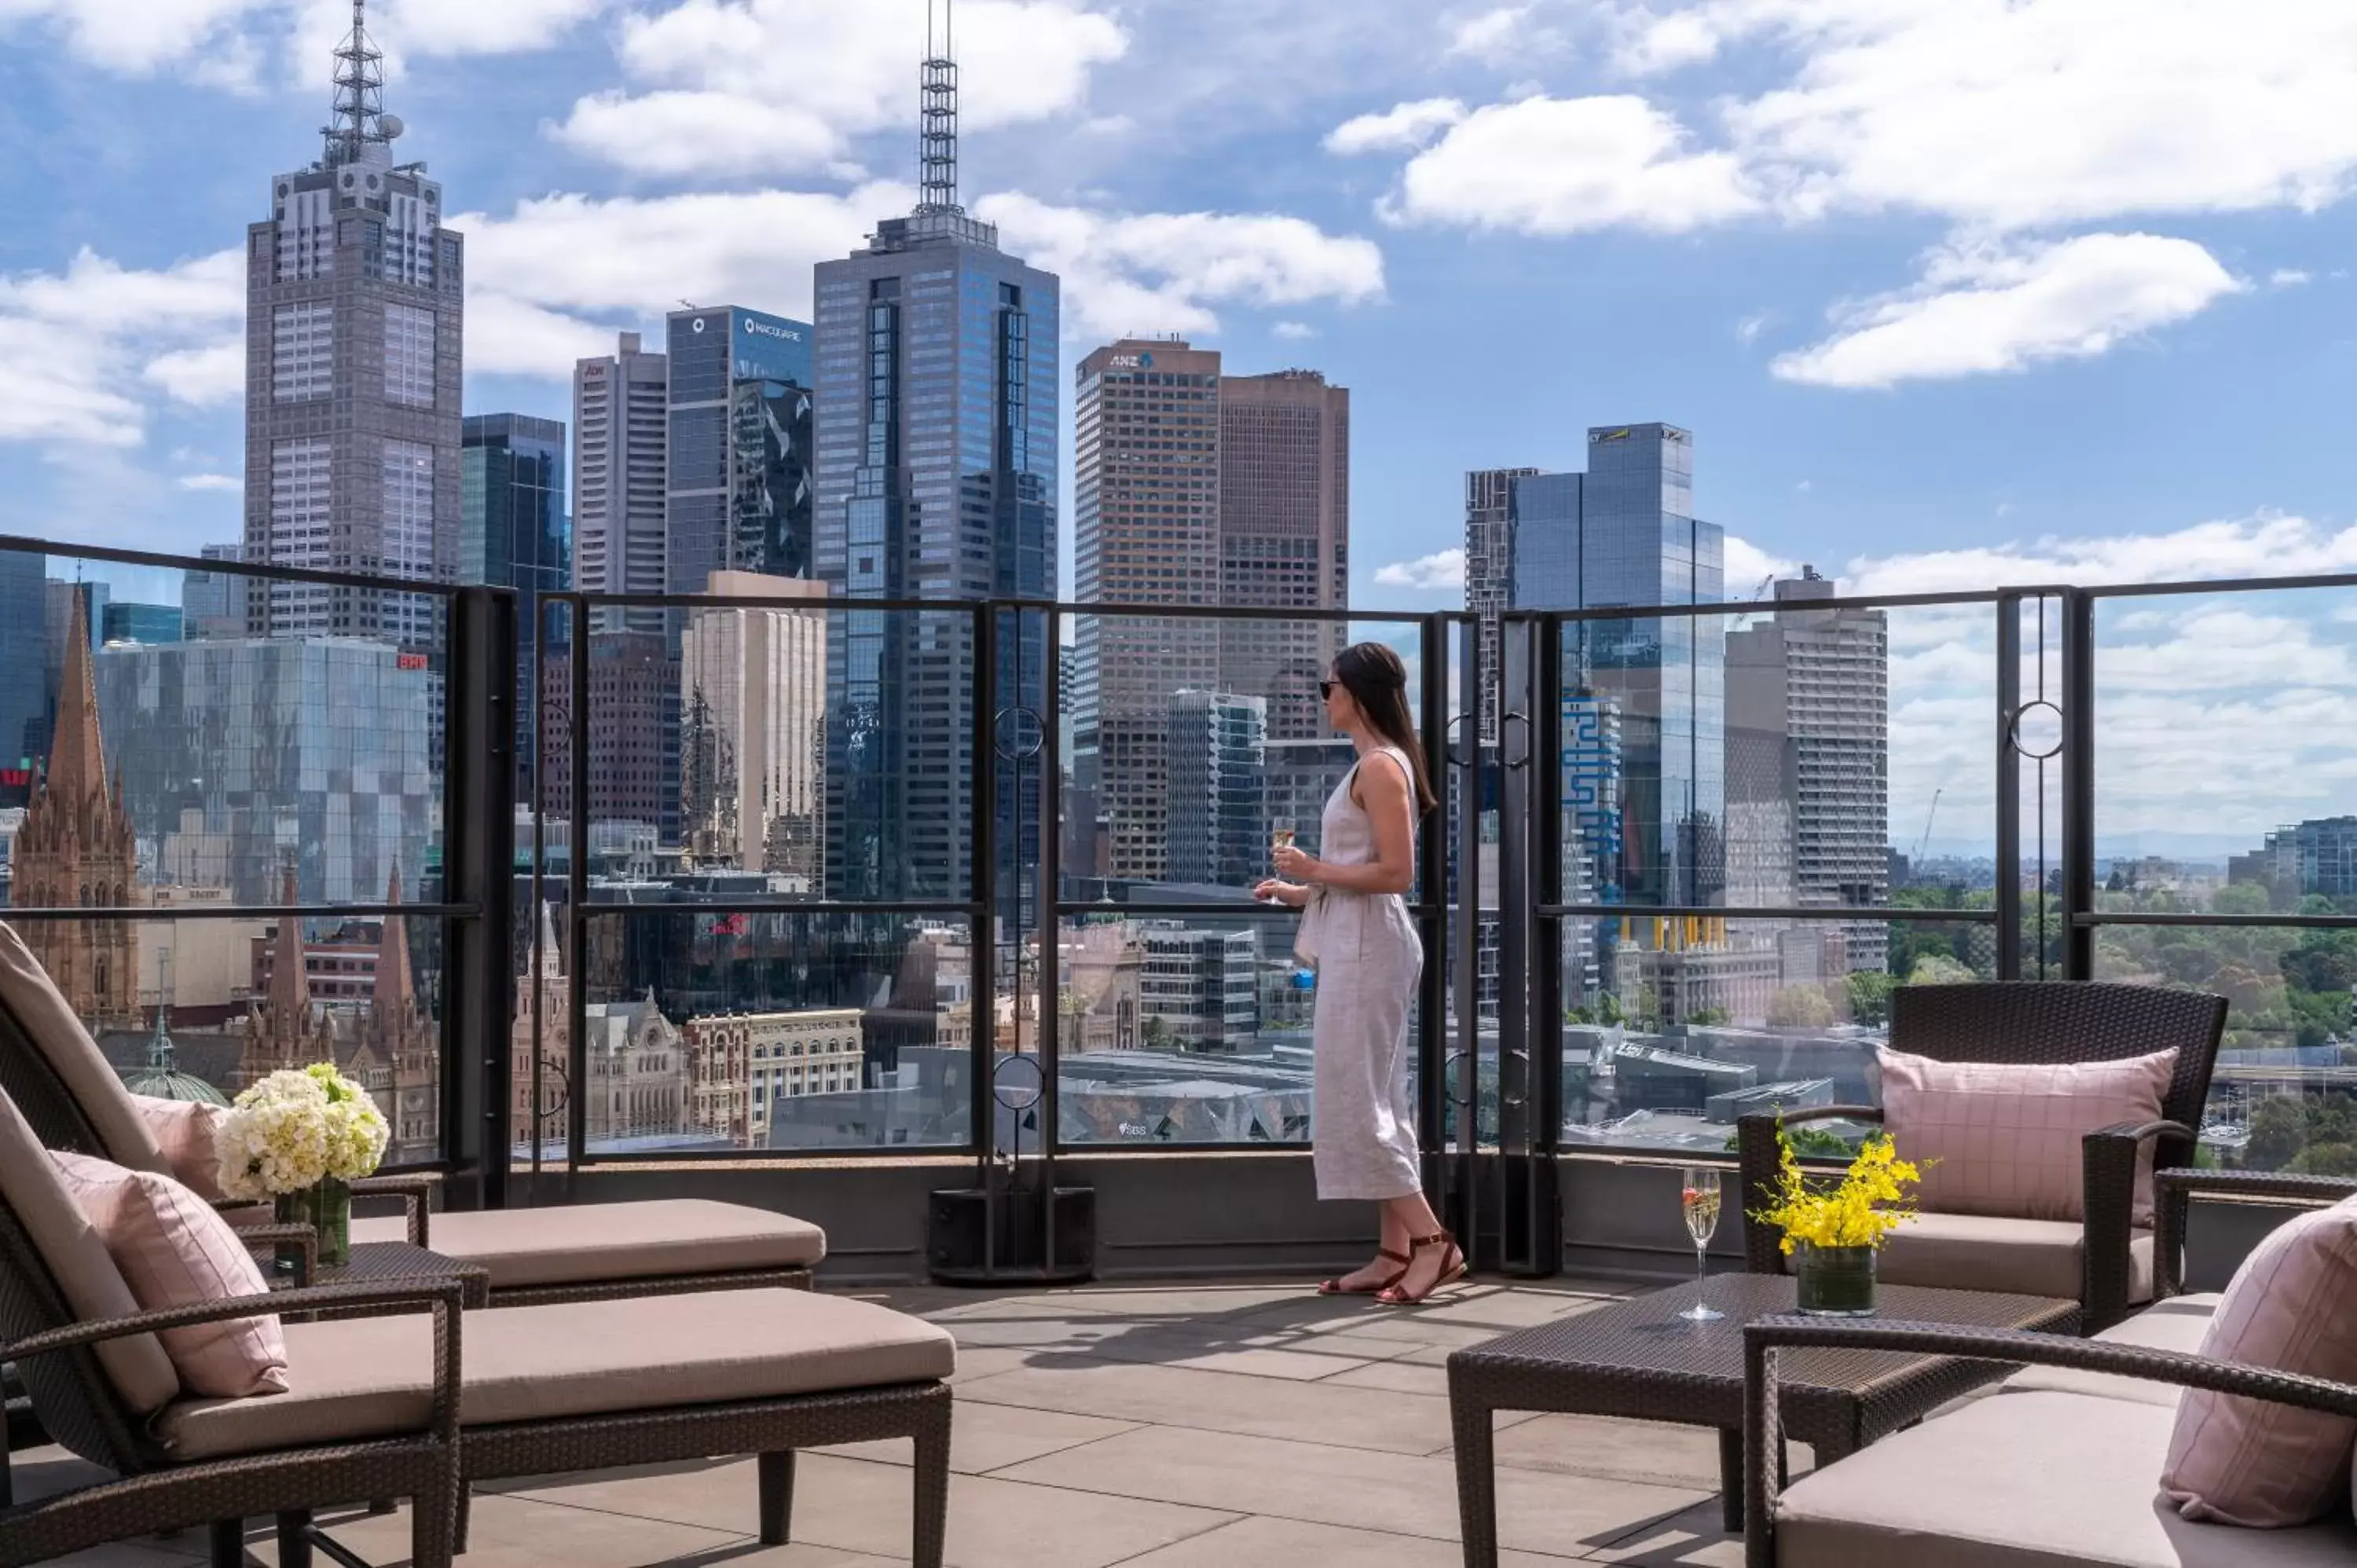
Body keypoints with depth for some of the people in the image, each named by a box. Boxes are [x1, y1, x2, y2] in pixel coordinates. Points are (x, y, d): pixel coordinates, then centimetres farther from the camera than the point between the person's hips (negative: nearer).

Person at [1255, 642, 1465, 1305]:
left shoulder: (1380, 767, -14)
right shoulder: (1375, 765, 17)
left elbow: (1396, 873, -21)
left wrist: (1315, 869, -15)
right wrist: (1300, 892, 18)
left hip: (1367, 948, -11)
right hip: (1357, 945, 11)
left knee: (1353, 1102, -9)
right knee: (1373, 1102, 10)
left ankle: (1433, 1241, -8)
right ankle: (1396, 1252, 12)